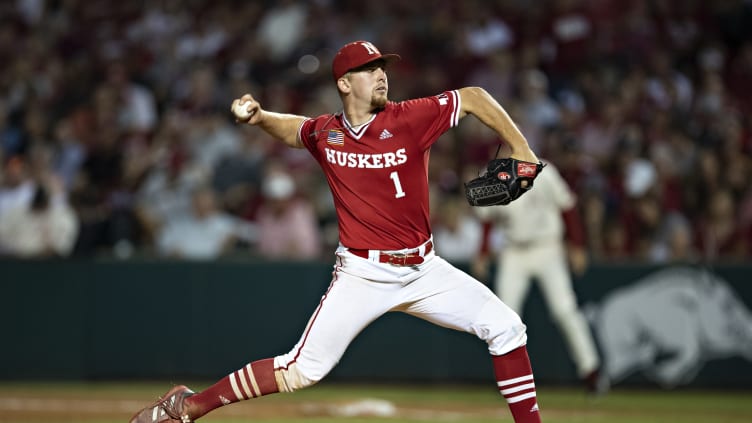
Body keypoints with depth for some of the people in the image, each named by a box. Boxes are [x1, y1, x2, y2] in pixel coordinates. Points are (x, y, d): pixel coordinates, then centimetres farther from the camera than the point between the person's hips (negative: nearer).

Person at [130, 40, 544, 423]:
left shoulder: (409, 118, -8)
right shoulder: (324, 133, -1)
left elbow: (473, 97, 0)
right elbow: (290, 128, 23)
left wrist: (521, 150, -5)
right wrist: (258, 117, 3)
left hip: (423, 270, 2)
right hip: (362, 275, -2)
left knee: (505, 328, -9)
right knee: (302, 370, -8)